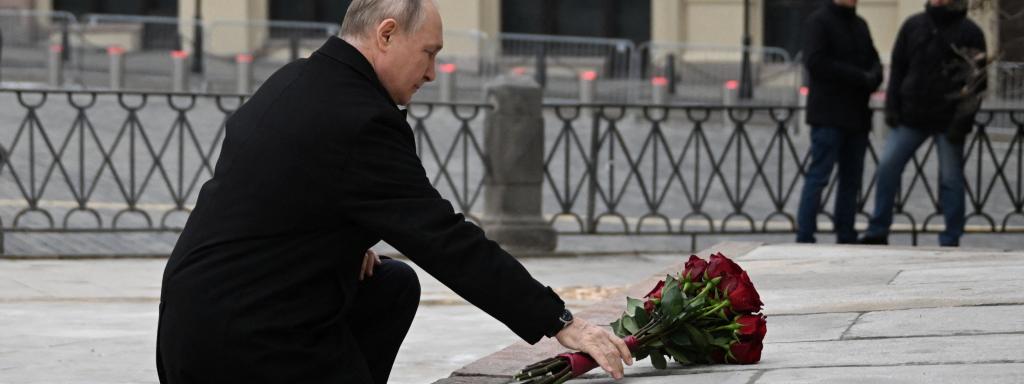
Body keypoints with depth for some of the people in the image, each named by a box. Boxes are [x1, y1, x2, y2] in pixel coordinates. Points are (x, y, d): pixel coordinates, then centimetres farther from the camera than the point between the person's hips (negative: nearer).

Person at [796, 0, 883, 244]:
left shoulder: (859, 24, 17)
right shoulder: (819, 21, -6)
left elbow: (874, 61, 17)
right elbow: (816, 62, -16)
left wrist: (872, 77, -8)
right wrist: (860, 77, -17)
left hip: (857, 115, 7)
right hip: (829, 116, -7)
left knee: (852, 180, 9)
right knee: (818, 177, -9)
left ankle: (846, 238, 15)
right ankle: (804, 238, -7)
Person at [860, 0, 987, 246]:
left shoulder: (969, 33, -2)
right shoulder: (913, 26, 9)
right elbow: (898, 67, 13)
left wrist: (963, 120, -12)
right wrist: (892, 106, 2)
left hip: (948, 121, -3)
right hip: (911, 117, 3)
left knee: (951, 178, 0)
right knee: (888, 166, -4)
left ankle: (950, 240, 8)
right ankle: (878, 232, 4)